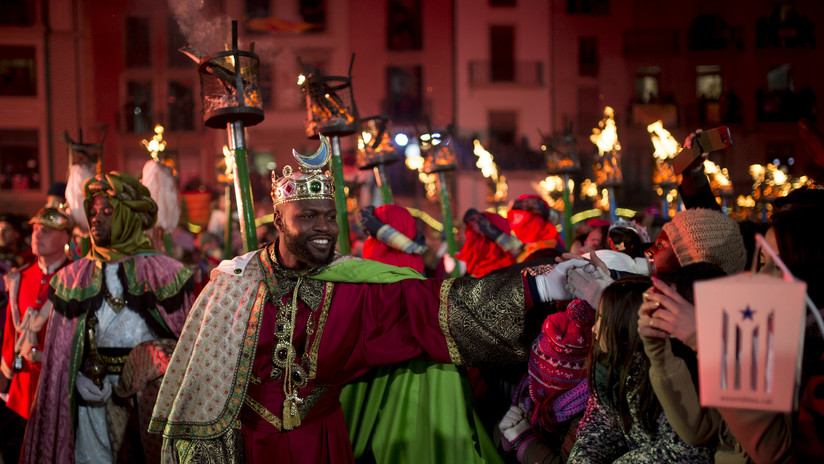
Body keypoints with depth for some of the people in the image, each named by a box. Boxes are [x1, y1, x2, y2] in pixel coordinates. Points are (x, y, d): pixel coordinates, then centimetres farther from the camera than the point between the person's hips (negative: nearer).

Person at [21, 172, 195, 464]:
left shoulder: (162, 272, 1)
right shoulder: (75, 276, 10)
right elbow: (60, 347, 11)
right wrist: (79, 379, -7)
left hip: (152, 403, -2)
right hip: (94, 400, 2)